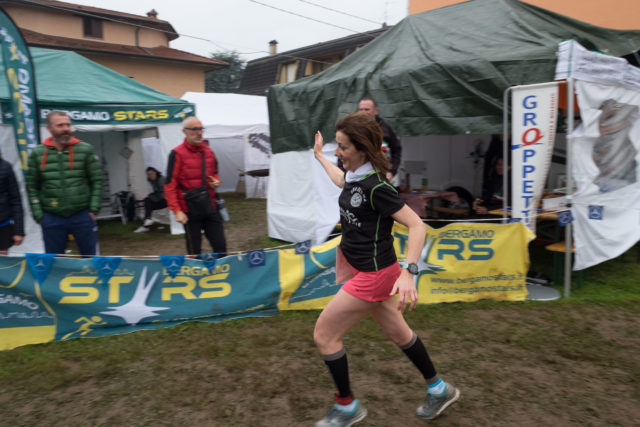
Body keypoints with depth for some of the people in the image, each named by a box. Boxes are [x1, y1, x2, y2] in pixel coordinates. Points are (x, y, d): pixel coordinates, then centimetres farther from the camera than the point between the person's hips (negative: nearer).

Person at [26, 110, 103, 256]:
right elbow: (32, 187, 8)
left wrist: (93, 210, -6)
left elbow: (97, 181, 0)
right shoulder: (37, 154, 5)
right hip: (51, 219, 1)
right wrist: (38, 215, 1)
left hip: (83, 216, -1)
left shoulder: (85, 150, 0)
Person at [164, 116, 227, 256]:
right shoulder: (177, 154, -7)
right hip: (190, 210, -5)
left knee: (220, 246, 6)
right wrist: (177, 210, -16)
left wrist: (216, 181, 1)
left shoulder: (208, 151, 10)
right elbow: (170, 185, -9)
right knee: (194, 251, 4)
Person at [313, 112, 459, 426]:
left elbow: (417, 225, -26)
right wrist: (319, 156, 38)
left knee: (324, 334, 1)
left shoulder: (375, 186, -25)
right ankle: (439, 390, 42)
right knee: (396, 332, 22)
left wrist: (408, 273, -34)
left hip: (373, 274, -9)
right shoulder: (355, 174, 0)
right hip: (364, 268, 9)